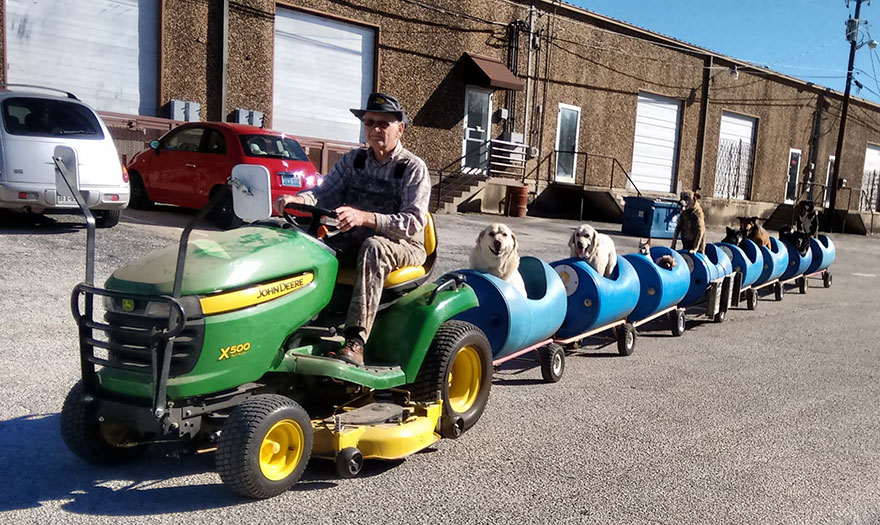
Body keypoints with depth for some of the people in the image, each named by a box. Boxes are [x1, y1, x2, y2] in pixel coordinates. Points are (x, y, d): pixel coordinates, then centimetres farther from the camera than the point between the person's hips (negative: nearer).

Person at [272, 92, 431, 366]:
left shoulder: (413, 168, -7)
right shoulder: (352, 161, 10)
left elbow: (413, 222, -21)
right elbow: (325, 193, 0)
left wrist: (363, 217, -37)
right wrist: (297, 199, -25)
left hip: (403, 247, -5)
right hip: (356, 241, 5)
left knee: (373, 246, -38)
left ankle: (355, 341, -45)